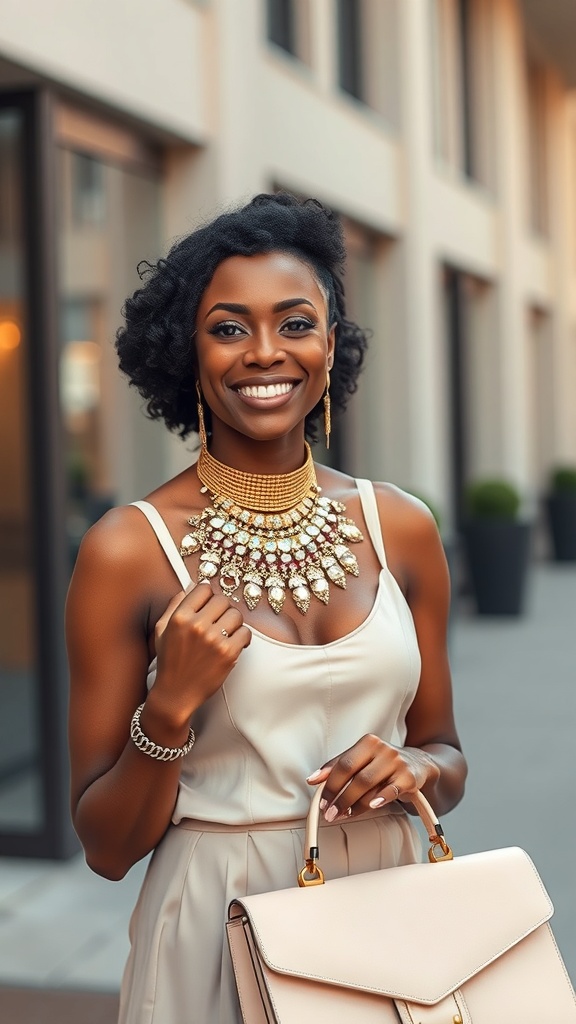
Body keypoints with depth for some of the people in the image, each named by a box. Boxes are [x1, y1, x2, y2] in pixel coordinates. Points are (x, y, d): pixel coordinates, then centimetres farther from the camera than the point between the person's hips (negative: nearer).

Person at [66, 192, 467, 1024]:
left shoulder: (402, 528, -2)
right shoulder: (128, 550, -12)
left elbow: (445, 752, 10)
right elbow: (106, 847, -7)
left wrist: (415, 770, -11)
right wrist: (171, 707, -23)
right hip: (218, 930, -3)